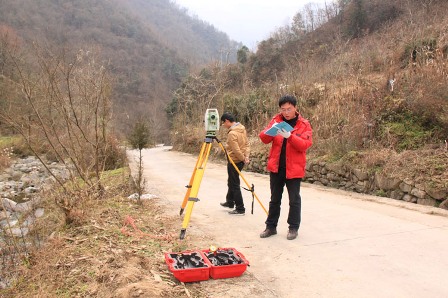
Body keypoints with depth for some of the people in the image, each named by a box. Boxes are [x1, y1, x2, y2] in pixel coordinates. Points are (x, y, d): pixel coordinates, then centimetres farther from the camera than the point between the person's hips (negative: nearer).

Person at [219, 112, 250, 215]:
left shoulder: (232, 133, -21)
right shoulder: (242, 128, 7)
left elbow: (236, 150, -23)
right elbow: (246, 144, 8)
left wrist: (243, 158, -9)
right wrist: (246, 156, 1)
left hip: (234, 161, -9)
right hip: (240, 160, 10)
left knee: (234, 184, -2)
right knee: (231, 182, 23)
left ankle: (240, 209, 1)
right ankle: (230, 202, 37)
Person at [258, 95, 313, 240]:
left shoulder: (304, 124, -2)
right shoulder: (276, 120, 6)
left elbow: (305, 145, -14)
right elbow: (263, 138, -1)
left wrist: (290, 136, -28)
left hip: (294, 168, -3)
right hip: (276, 167, 3)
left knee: (294, 199, 6)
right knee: (274, 199, 13)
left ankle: (293, 228, 20)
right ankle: (271, 226, 24)